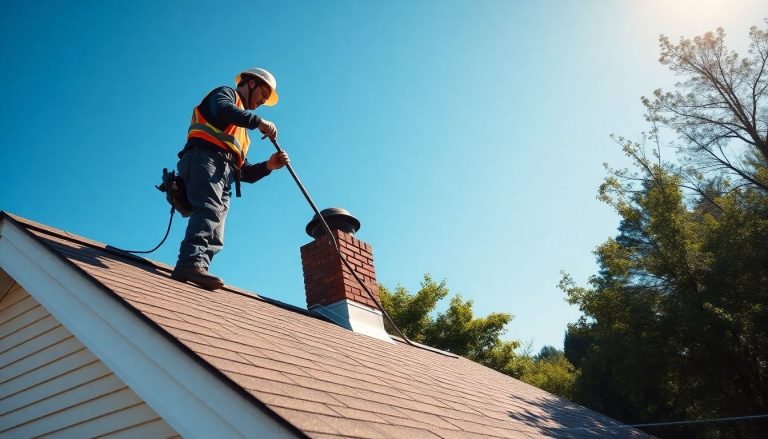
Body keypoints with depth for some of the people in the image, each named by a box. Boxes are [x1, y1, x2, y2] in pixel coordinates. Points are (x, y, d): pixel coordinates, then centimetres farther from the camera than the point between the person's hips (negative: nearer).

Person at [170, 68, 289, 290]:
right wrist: (259, 122, -5)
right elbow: (223, 110, -9)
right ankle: (191, 263, -47)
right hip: (205, 157, -9)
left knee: (214, 240, -9)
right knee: (210, 209, -32)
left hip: (223, 174, 9)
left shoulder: (240, 130, 40)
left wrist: (268, 165, 14)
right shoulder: (226, 93, 20)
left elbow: (244, 172, 30)